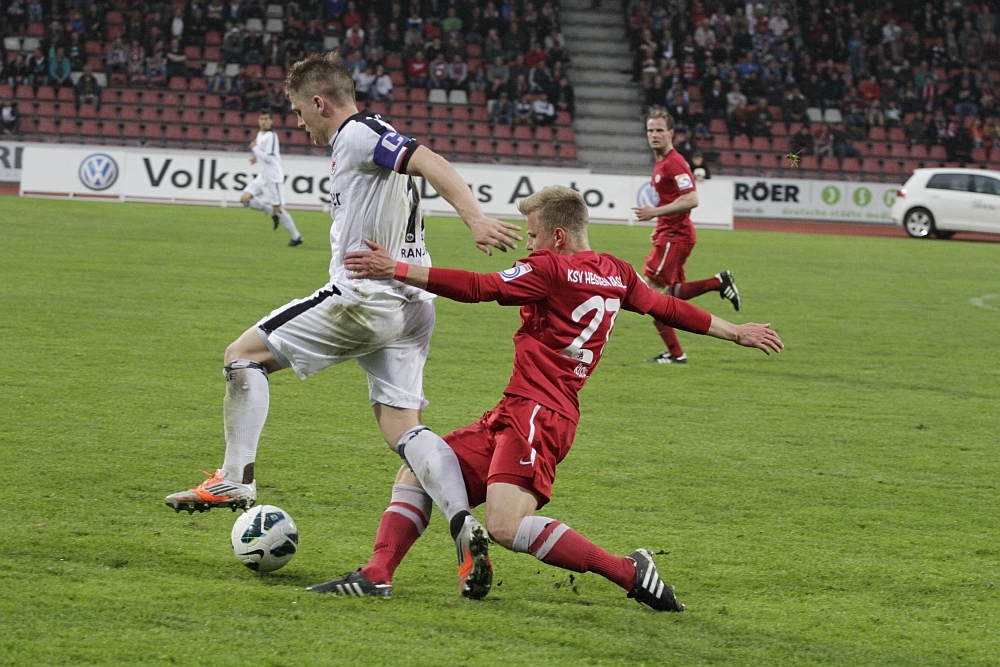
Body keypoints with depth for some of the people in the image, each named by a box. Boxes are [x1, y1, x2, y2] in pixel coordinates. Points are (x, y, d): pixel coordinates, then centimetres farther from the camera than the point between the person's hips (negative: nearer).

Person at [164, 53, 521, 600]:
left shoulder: (358, 133, -8)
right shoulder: (359, 140, 21)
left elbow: (428, 162, -21)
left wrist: (475, 219, -32)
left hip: (362, 298, -9)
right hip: (408, 309, 9)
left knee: (244, 355, 5)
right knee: (402, 429, 2)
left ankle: (234, 480, 4)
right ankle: (465, 528, -17)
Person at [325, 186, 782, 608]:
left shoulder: (552, 268, -9)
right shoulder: (616, 273, 15)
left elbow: (477, 288, -16)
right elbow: (669, 309, 24)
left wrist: (396, 270, -18)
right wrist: (737, 333, 38)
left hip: (536, 412, -11)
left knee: (506, 526, -26)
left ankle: (630, 572, -16)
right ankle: (377, 575, -4)